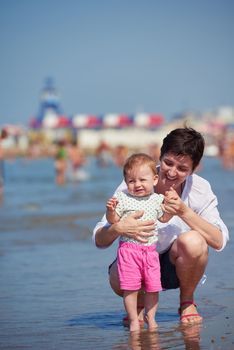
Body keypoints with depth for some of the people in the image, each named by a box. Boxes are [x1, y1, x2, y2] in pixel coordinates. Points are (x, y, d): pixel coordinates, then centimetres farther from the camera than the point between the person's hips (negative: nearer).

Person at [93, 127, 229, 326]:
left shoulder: (199, 189, -14)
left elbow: (219, 242, -22)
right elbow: (99, 241, -18)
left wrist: (184, 212, -33)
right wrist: (118, 228, -41)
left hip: (176, 263, 1)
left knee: (193, 242, -32)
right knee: (118, 279, -35)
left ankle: (187, 302, -2)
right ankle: (139, 304, 4)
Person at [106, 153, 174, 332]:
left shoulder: (157, 199, 8)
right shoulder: (122, 198, -3)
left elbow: (164, 218, 21)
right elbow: (113, 220, -1)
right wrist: (111, 210, -21)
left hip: (150, 250, 3)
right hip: (129, 248, -3)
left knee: (153, 287, 5)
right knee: (130, 287, -4)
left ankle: (151, 317, 23)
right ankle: (133, 320, 8)